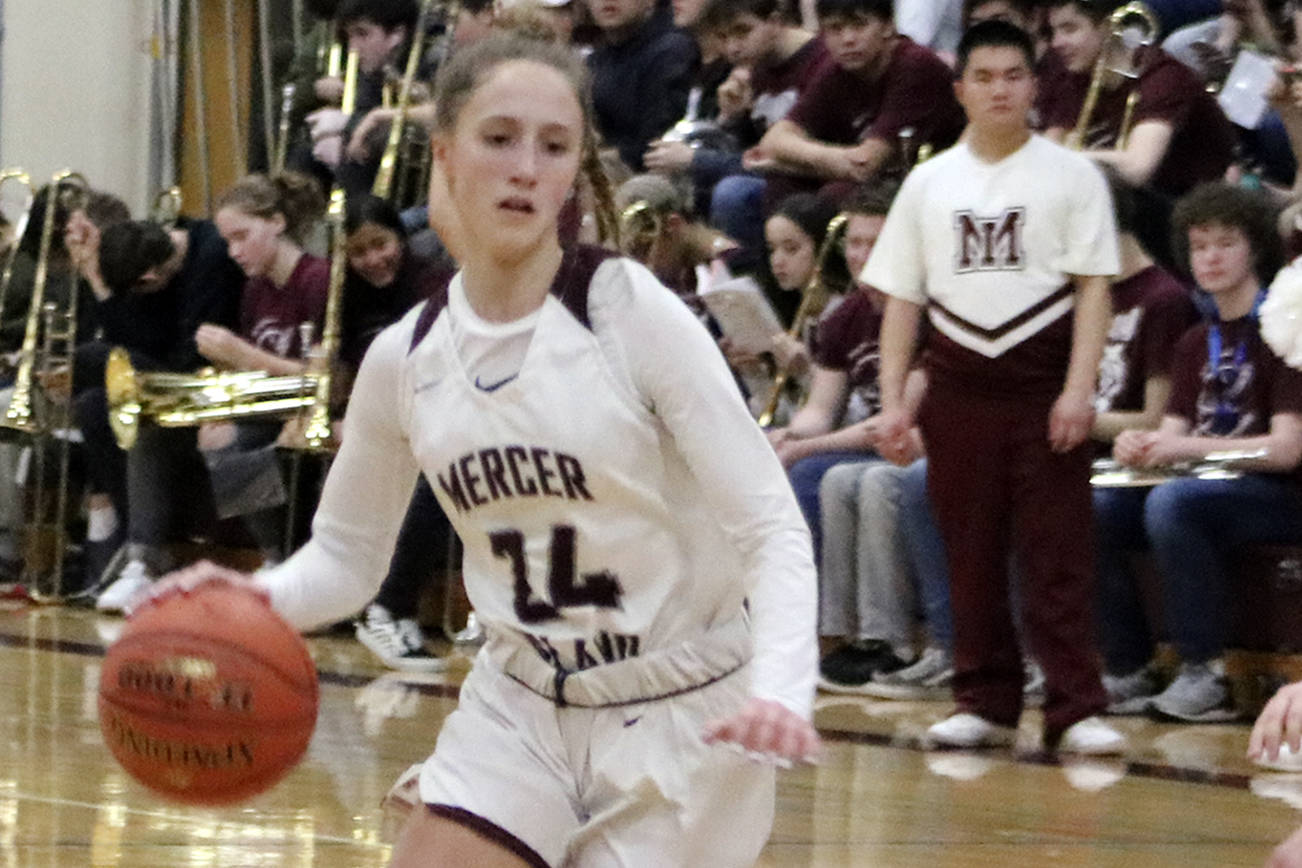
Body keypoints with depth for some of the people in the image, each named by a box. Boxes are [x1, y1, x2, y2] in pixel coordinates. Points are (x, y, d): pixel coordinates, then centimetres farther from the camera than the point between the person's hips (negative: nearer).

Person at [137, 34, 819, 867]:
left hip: (684, 710, -4)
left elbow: (770, 525, -16)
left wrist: (779, 689, -33)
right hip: (520, 705, 4)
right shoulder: (404, 359, -2)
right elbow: (348, 554, 10)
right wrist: (258, 598, -13)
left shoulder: (631, 311, -15)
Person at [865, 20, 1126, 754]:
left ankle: (1076, 708, -8)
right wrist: (893, 399, 4)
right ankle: (986, 701, 14)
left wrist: (1079, 389, -12)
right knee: (971, 553, 6)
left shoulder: (1070, 176, 2)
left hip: (1044, 383, -3)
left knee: (1058, 553, -6)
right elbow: (902, 295, 11)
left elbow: (1094, 286, -2)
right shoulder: (930, 184, 10)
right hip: (959, 384, 3)